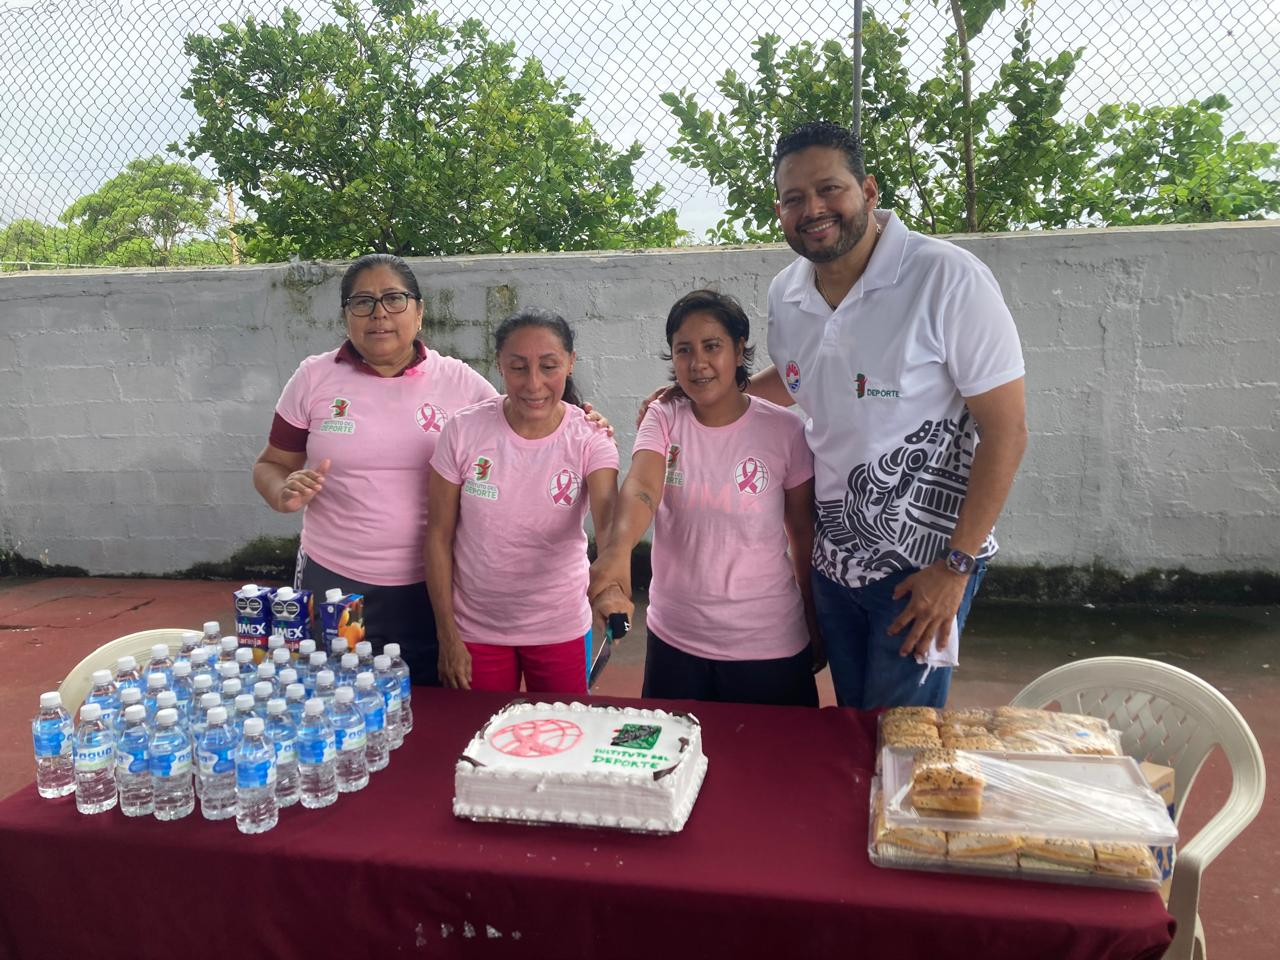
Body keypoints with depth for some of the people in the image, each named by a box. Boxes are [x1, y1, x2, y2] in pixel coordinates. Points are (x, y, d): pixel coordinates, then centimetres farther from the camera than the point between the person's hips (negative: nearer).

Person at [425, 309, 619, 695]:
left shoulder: (590, 438, -13)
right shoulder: (463, 431, -13)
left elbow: (608, 513, -30)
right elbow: (438, 537, -6)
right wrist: (448, 637, -5)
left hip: (560, 629, 0)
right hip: (476, 630, 0)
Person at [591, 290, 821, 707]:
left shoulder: (784, 430, -9)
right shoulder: (664, 419, -5)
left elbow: (804, 534, -1)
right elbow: (640, 487, -25)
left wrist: (817, 626, 6)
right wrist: (617, 549, -45)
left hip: (767, 645, -1)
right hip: (674, 640, 2)